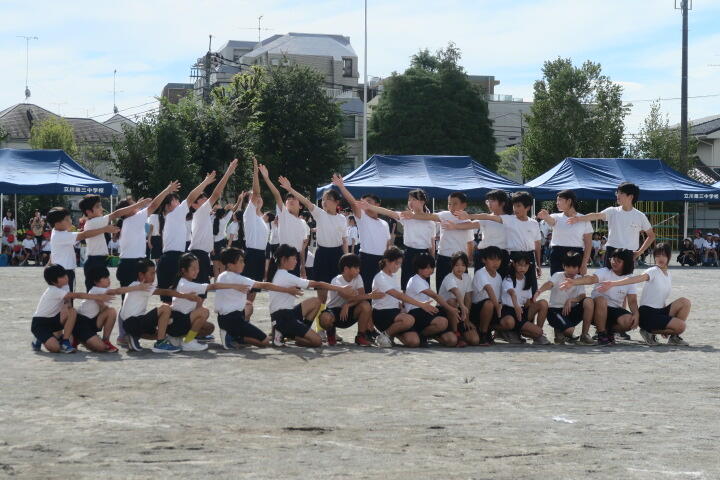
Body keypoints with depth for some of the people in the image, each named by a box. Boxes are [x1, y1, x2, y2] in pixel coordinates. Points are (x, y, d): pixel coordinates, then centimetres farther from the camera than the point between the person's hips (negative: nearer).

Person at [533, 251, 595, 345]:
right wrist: (539, 291, -50)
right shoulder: (558, 276, -5)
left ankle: (585, 334, -12)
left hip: (571, 309, 5)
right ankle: (559, 331, 7)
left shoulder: (579, 279, 7)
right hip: (555, 310, -4)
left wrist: (570, 300, -25)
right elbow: (549, 284, -28)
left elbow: (582, 296, -6)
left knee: (588, 301, -23)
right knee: (570, 330, -32)